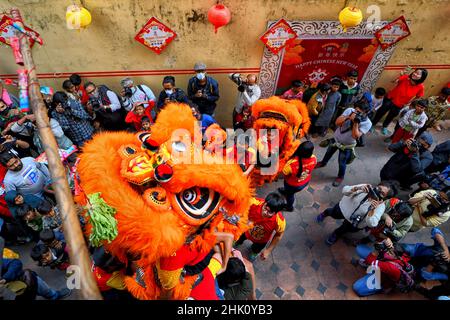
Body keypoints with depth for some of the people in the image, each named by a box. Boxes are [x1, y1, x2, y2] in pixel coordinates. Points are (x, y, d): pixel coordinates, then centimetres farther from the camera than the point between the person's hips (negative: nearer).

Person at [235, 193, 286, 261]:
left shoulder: (280, 222, -41)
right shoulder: (254, 203, -42)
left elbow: (279, 235, -18)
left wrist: (268, 250, -12)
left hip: (261, 241, 0)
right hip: (246, 231, 1)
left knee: (256, 249, 34)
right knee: (240, 238, 35)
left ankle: (255, 252, 71)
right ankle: (239, 241, 72)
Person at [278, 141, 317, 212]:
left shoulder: (292, 163, -44)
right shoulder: (314, 159, -30)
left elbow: (285, 172, -21)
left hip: (293, 184, -4)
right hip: (306, 182, 4)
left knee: (289, 194, 31)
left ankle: (289, 207, 61)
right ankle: (285, 191, 71)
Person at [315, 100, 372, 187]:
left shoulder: (367, 123, -25)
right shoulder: (350, 110, -19)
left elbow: (355, 136, -31)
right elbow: (337, 122, -22)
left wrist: (356, 122, -38)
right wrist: (348, 117, -37)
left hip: (346, 146, -3)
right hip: (336, 139, 3)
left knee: (342, 163, 12)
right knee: (328, 153, 28)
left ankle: (340, 177, 40)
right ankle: (323, 163, 59)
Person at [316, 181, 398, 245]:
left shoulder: (381, 206, -29)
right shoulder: (366, 187, -27)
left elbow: (372, 224, -39)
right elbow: (344, 190, -27)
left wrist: (373, 209, -53)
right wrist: (357, 188, -46)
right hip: (344, 207, 1)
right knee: (333, 214, 28)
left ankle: (336, 234, 54)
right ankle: (325, 213, 65)